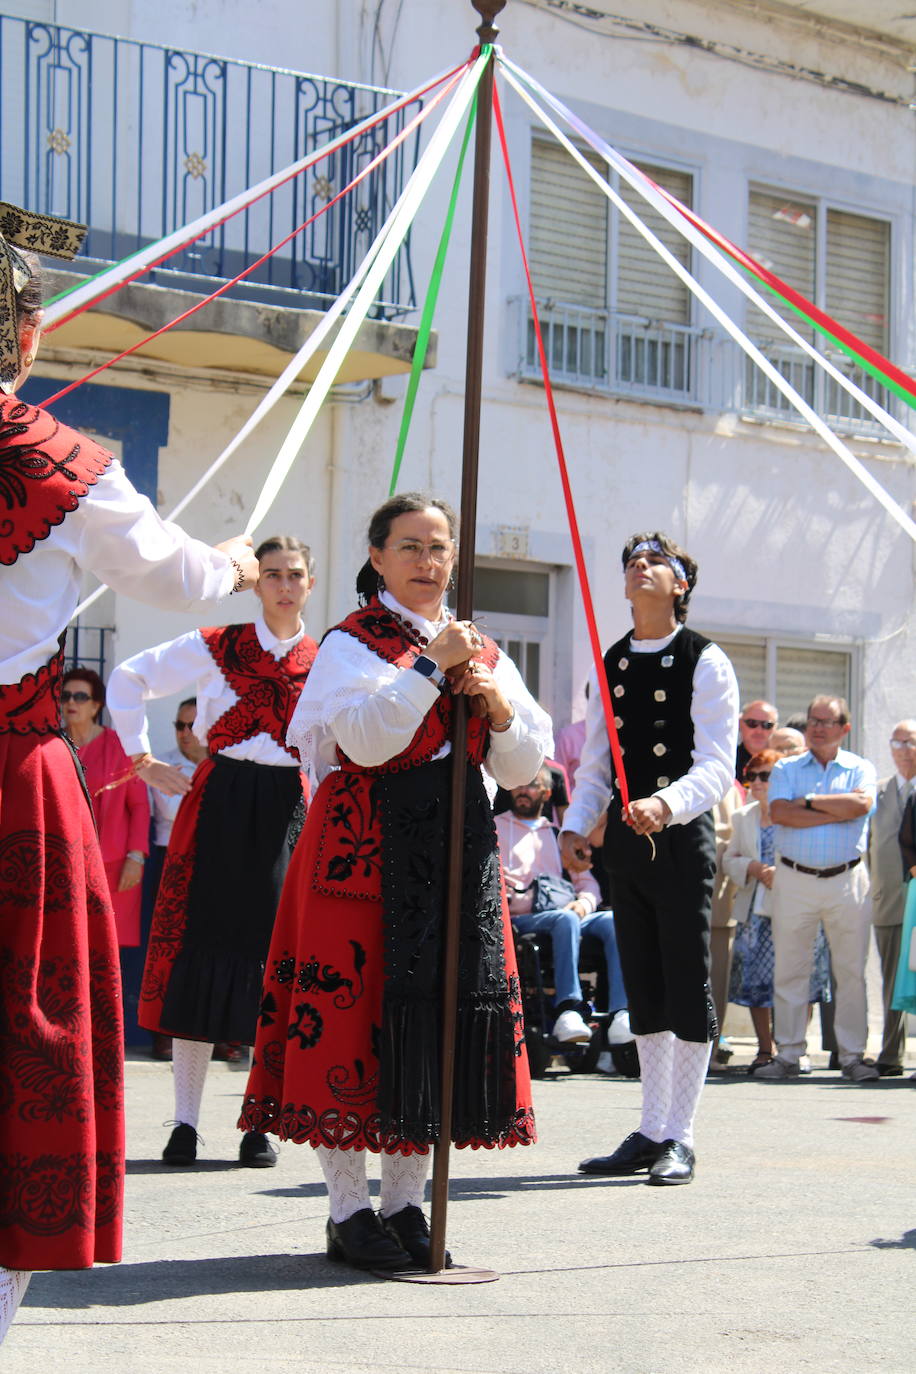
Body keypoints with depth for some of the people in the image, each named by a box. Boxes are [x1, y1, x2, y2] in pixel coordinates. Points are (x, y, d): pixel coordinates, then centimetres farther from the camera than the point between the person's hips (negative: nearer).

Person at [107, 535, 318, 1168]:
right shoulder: (214, 648, 5)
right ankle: (186, 1120, 3)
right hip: (220, 805, -1)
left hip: (290, 808, 1)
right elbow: (128, 679, 11)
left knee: (278, 951, -2)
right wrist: (142, 758, 7)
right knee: (203, 946, -3)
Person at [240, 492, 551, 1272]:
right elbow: (367, 740, -17)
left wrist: (496, 701, -5)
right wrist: (432, 667, -17)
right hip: (366, 847, -5)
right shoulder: (353, 643, 0)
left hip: (458, 848, 5)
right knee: (353, 1003, -7)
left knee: (444, 1006, 4)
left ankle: (406, 1202, 13)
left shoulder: (480, 650, 16)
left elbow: (524, 768, 12)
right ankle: (349, 1210, 0)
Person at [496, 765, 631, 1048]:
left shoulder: (557, 835, 29)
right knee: (565, 919, -37)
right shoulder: (495, 827, 19)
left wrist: (584, 903, 0)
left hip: (566, 917, 4)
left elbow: (587, 882, 24)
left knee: (613, 921, -26)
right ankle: (567, 1011, -48)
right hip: (518, 921, -4)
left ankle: (621, 1015, -40)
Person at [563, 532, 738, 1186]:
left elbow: (717, 767, -13)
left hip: (681, 836, -6)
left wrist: (667, 803, -31)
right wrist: (576, 826, 1)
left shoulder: (705, 662, -6)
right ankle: (651, 1132, 18)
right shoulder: (611, 665, 13)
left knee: (688, 989, -3)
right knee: (644, 990, 11)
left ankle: (680, 1139, 3)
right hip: (626, 837, 6)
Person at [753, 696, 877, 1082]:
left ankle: (852, 1055, 5)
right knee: (789, 970, 1)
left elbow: (860, 804, -13)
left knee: (851, 971, 0)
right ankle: (788, 1054, 6)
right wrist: (837, 813, -9)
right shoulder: (785, 769, 11)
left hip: (846, 880, 0)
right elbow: (779, 813, -8)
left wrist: (809, 800, -8)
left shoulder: (860, 769, 9)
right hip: (794, 879, 1)